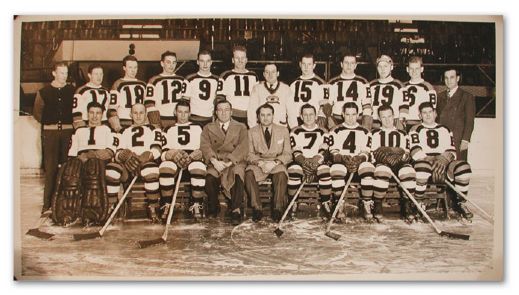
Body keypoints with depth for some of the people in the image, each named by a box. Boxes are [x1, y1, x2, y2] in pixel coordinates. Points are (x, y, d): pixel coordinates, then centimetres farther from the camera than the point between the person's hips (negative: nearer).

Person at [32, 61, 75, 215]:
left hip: (68, 132, 1)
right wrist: (48, 123, 7)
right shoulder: (44, 91, 7)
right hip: (50, 133, 0)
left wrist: (72, 123, 1)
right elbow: (37, 112, 14)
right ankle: (48, 204, 0)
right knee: (50, 169, -3)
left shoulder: (72, 91, 8)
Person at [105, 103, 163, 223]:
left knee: (151, 169, -40)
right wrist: (125, 155, -13)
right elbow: (118, 152, 13)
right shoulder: (125, 131, 28)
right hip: (127, 165, 2)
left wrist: (146, 156, -22)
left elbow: (156, 149, 2)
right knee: (111, 169, -32)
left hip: (147, 162, -2)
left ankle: (153, 209, -30)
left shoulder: (154, 130, 20)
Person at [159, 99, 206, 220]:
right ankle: (166, 206, -26)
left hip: (193, 159, -1)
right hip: (173, 160, 1)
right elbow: (163, 153, 14)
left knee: (198, 168, -38)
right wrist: (172, 154, -9)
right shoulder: (169, 130, 27)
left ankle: (196, 206, -27)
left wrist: (198, 153, -11)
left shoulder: (197, 128, 25)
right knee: (165, 168, -36)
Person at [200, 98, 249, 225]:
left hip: (235, 162, -1)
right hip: (215, 163, 1)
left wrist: (229, 162, -16)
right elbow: (205, 146, 1)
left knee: (237, 173, -34)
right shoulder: (208, 128, 17)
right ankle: (213, 207, -6)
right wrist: (214, 161, -18)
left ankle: (236, 209, -28)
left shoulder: (241, 127, 14)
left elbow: (243, 148, -1)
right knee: (210, 178, -30)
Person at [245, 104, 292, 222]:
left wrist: (274, 162, -15)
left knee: (281, 174, -36)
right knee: (249, 173, -33)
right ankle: (257, 208, -28)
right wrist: (260, 163, -17)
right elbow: (249, 154, 3)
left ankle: (277, 208, -28)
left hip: (277, 164, -1)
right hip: (258, 163, 1)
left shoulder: (283, 130, 10)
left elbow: (288, 154, 4)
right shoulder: (252, 132, 10)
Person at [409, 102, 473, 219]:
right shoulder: (416, 130, 16)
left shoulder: (445, 130, 24)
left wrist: (444, 159, -13)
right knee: (422, 166, -40)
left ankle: (459, 203, -7)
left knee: (463, 167, -28)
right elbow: (415, 151, -1)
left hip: (444, 164, 3)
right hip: (424, 161, -3)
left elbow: (451, 151, 10)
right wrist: (429, 160, -18)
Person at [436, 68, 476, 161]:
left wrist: (465, 140, -11)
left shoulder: (467, 97, 4)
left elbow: (469, 121, -2)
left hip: (458, 143, -3)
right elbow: (437, 118, 14)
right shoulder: (440, 96, 16)